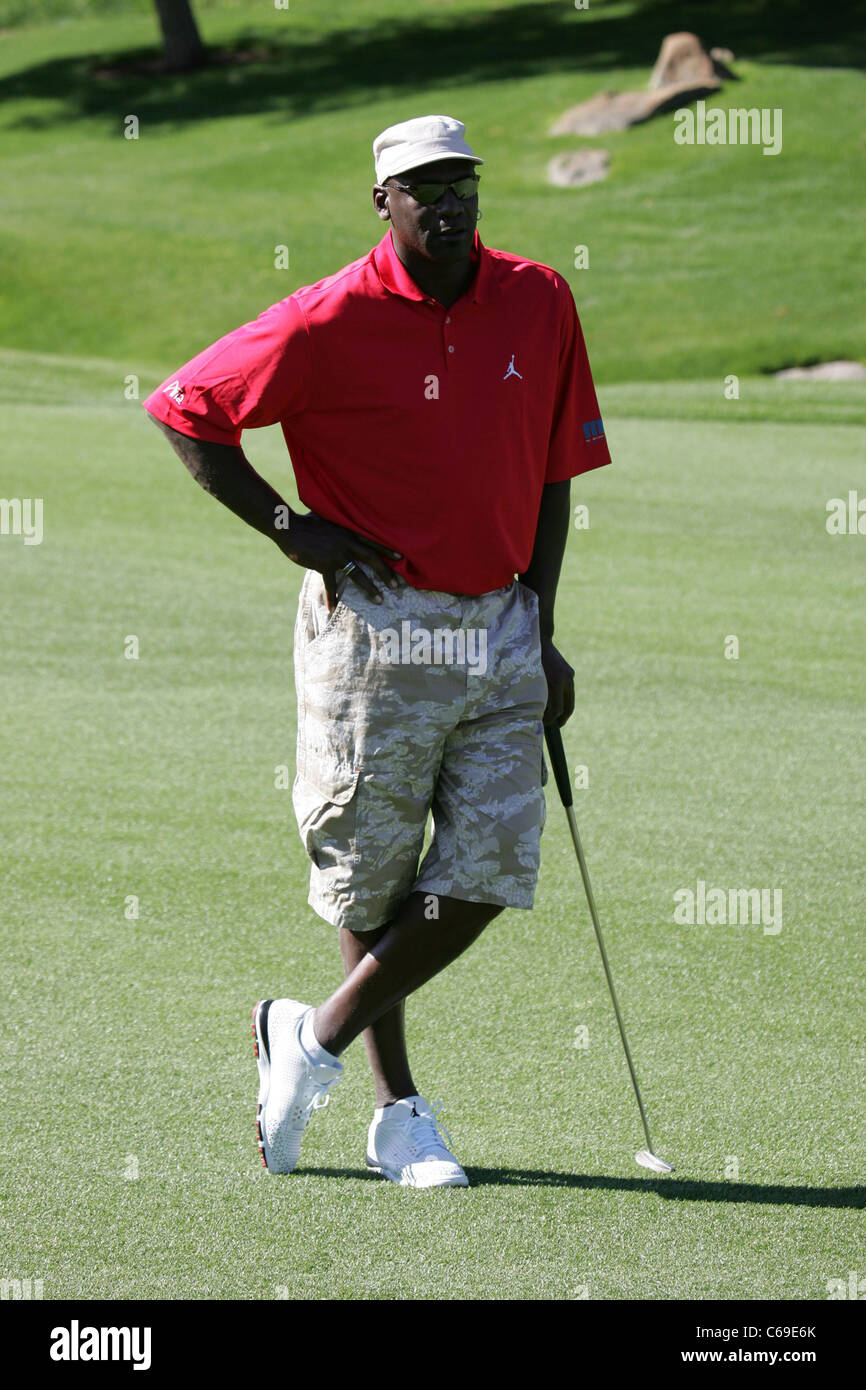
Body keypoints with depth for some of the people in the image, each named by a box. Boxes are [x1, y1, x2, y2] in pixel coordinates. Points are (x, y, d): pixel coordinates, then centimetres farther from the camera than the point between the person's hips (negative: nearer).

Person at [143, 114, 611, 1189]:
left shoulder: (539, 303, 3)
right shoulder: (332, 321, -11)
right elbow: (183, 409, -3)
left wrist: (541, 633, 10)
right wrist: (286, 526, -7)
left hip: (497, 630, 4)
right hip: (376, 629, -4)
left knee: (488, 872, -2)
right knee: (373, 878, 4)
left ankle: (315, 1039, 16)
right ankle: (398, 1111, 19)